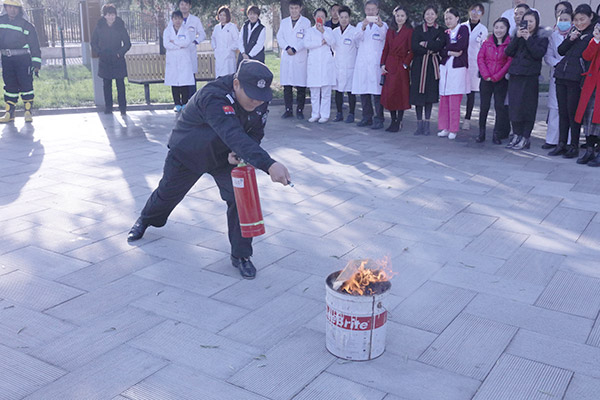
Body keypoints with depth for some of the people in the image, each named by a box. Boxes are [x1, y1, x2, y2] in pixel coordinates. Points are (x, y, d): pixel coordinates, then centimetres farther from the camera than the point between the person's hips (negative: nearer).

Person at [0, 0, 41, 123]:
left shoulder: (26, 25, -2)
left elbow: (35, 45, 0)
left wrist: (36, 63, -4)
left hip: (23, 59, -3)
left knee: (26, 84, -5)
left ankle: (28, 112, 4)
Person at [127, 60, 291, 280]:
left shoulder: (260, 101, -20)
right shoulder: (213, 98, -43)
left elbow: (254, 135, -7)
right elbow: (234, 136, -57)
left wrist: (239, 153, -30)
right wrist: (269, 165, -70)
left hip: (225, 156, 4)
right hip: (187, 153, -3)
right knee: (168, 193, 18)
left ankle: (240, 255, 1)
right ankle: (145, 220, 53)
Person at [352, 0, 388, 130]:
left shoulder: (383, 25, 8)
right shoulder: (361, 25, 16)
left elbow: (383, 37, -14)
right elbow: (357, 38, -4)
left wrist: (380, 25, -34)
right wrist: (363, 27, -25)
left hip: (376, 63, -4)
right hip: (362, 63, 4)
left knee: (377, 91, -10)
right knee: (363, 91, 5)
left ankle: (379, 119, -9)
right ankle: (367, 117, 15)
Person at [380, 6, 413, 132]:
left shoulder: (409, 31, -4)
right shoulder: (390, 31, 13)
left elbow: (412, 51, -7)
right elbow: (386, 48, 14)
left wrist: (405, 64, -13)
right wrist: (383, 64, 4)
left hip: (402, 66, -5)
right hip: (389, 66, 5)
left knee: (400, 93, -3)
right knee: (388, 93, 5)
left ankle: (399, 122, 5)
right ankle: (393, 121, 16)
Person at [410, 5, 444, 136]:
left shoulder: (441, 31, 8)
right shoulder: (418, 30, 9)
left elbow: (439, 45, -10)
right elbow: (414, 47, -6)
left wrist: (425, 44, -9)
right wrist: (431, 49, -9)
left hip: (433, 66, 0)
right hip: (419, 65, 0)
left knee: (431, 94, 0)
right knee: (418, 94, -3)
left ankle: (426, 124, 8)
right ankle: (419, 124, 5)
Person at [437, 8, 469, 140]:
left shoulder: (463, 29, 4)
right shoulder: (445, 33, 18)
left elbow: (461, 46, -11)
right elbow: (441, 51, 7)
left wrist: (446, 47, -1)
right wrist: (450, 52, -10)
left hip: (458, 68, -5)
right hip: (445, 67, 5)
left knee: (454, 101, -7)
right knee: (443, 99, 1)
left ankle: (453, 130, -1)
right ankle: (444, 128, 9)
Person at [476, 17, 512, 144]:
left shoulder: (510, 44, -1)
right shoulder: (487, 43, 9)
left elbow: (509, 62, -7)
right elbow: (480, 58, 4)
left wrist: (496, 76, -11)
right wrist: (486, 75, -8)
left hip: (501, 80, -2)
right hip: (486, 80, 2)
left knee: (500, 106, -2)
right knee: (484, 106, 3)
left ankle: (496, 135, 4)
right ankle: (481, 133, 12)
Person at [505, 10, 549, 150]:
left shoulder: (541, 39, 5)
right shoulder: (519, 37, 16)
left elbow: (538, 54, -12)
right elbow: (509, 52, 3)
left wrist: (528, 39, -12)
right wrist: (517, 37, -6)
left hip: (530, 77, -4)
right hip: (515, 76, 4)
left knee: (527, 108, -4)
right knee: (513, 106, 4)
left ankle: (525, 138, 1)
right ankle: (516, 136, 14)